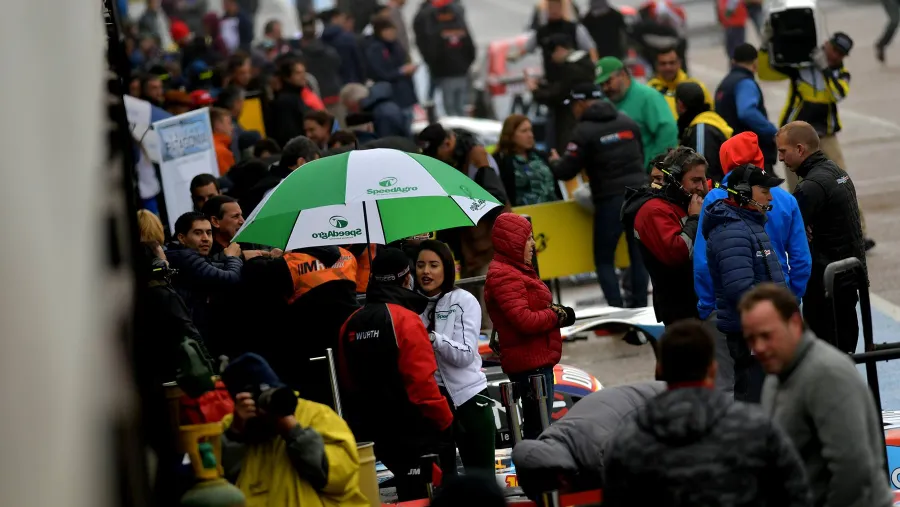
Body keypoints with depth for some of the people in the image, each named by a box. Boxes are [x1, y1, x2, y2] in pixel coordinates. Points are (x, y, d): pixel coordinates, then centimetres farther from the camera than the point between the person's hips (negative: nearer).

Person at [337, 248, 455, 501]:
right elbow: (423, 382, -22)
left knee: (409, 497, 19)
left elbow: (348, 383, 13)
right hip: (419, 433, -7)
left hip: (380, 434, 7)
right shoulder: (405, 319, -17)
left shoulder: (351, 325, 5)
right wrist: (445, 421, -10)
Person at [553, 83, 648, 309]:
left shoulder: (584, 131, -7)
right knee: (638, 254, 12)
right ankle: (640, 307, 12)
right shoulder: (628, 123, 10)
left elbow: (565, 171, -6)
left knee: (604, 259, 5)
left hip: (611, 199, -5)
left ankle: (617, 310, -4)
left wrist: (555, 164, 15)